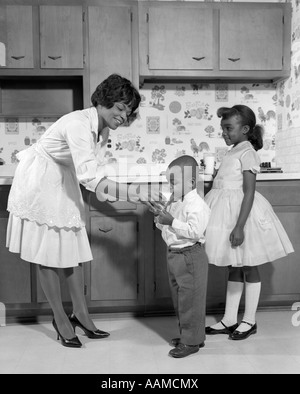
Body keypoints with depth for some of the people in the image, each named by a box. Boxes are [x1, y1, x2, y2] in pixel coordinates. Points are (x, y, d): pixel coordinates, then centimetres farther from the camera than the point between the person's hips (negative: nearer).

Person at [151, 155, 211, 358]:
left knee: (190, 300, 1)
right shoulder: (173, 202, 10)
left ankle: (192, 341, 14)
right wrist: (159, 217, -2)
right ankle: (187, 334, 34)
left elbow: (194, 231, -29)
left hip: (190, 257, -10)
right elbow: (167, 226, 18)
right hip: (174, 255, 10)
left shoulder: (197, 205, -19)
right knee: (179, 299, 19)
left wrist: (172, 221, -28)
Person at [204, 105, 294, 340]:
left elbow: (249, 192, -19)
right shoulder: (234, 152, 13)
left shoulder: (247, 153, -13)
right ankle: (229, 320, 23)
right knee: (233, 268, 13)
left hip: (241, 212, -9)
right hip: (228, 211, 9)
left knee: (248, 267, 4)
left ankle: (249, 321, 18)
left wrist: (239, 226, -24)